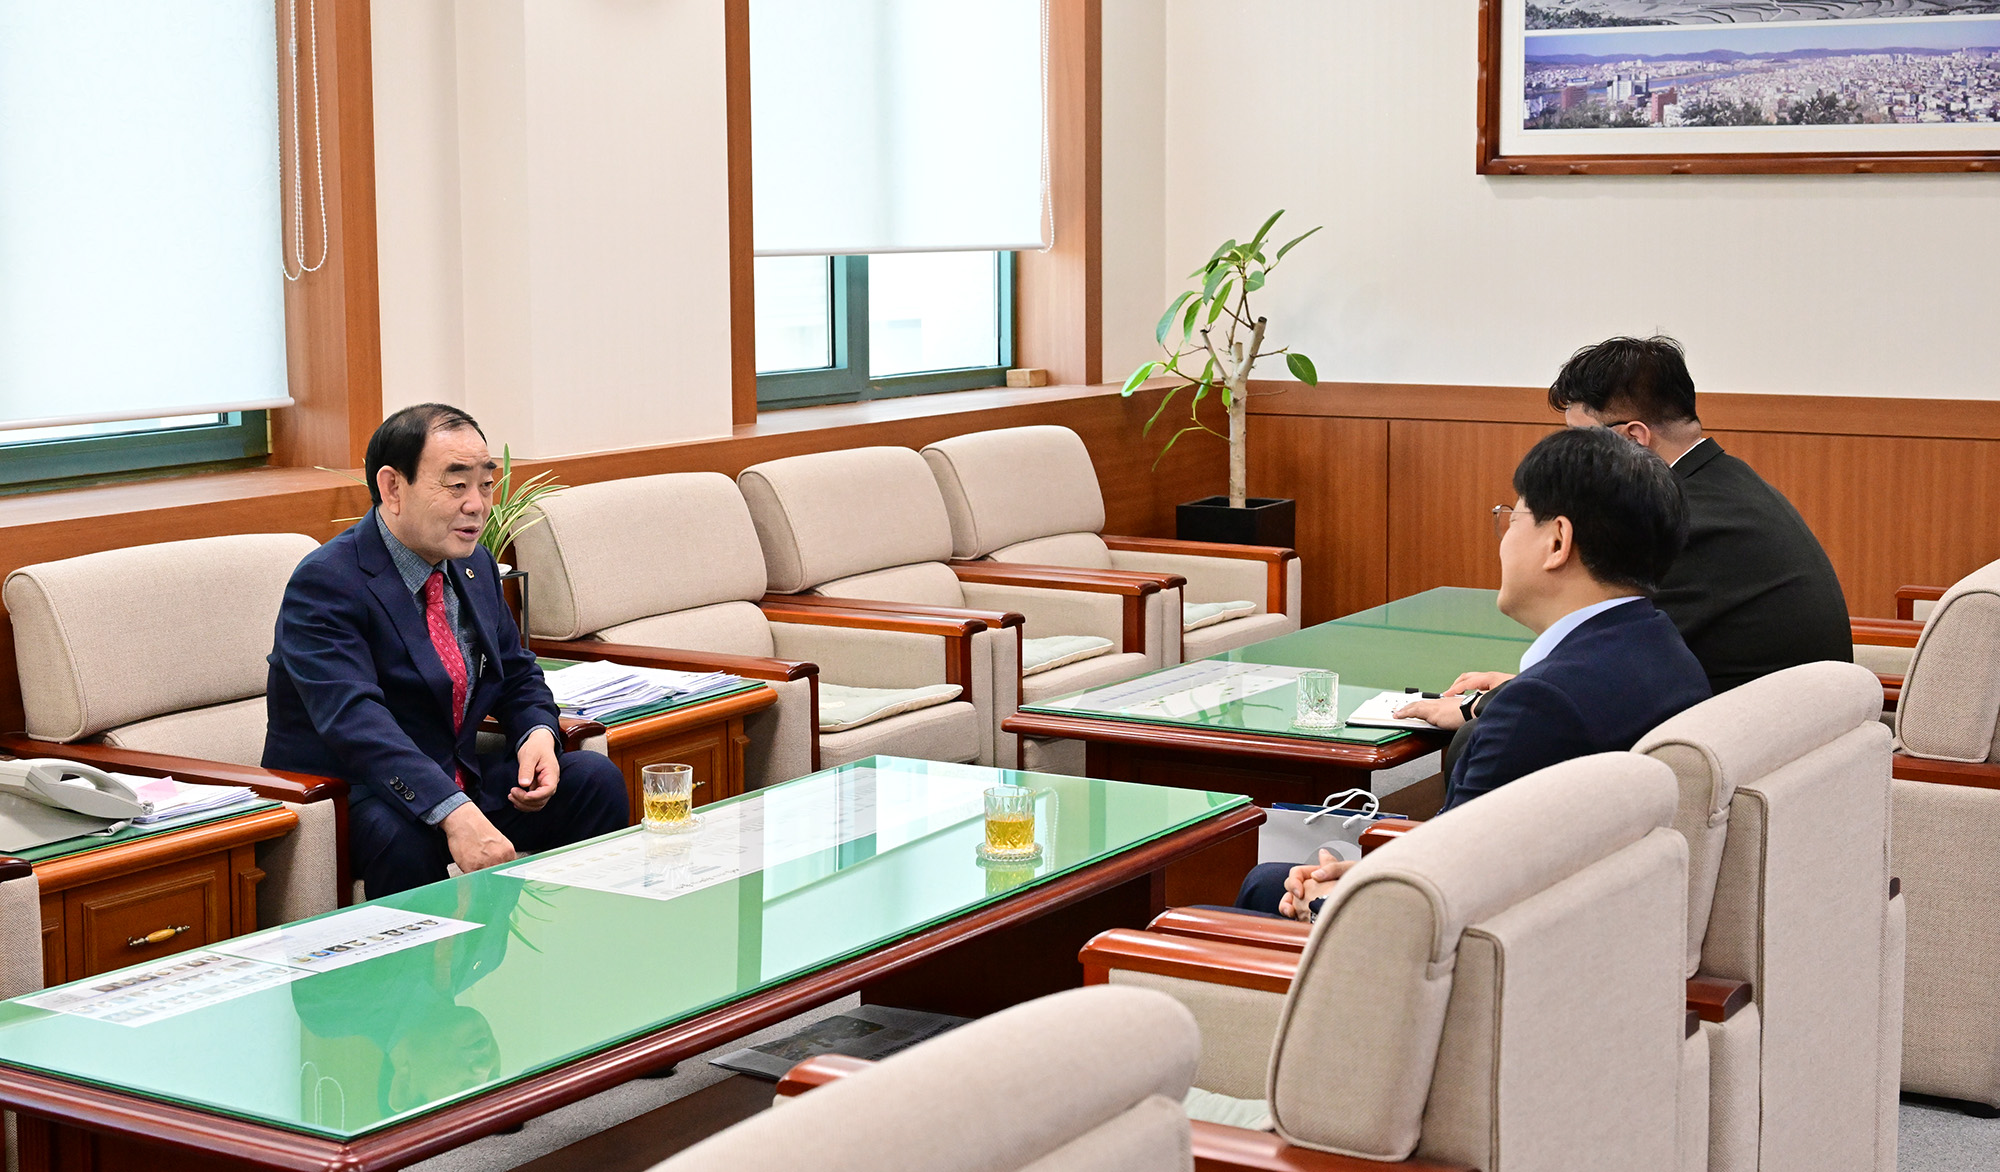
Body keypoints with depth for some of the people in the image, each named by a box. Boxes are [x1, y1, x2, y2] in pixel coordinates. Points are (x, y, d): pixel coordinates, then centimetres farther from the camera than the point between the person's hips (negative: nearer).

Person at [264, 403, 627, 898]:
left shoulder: (475, 565, 8)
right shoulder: (324, 584, -18)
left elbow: (517, 675, 19)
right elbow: (355, 720, -32)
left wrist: (539, 735, -7)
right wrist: (454, 812, -45)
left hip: (459, 778, 8)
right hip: (347, 796, -7)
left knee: (596, 779, -8)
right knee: (404, 834, -38)